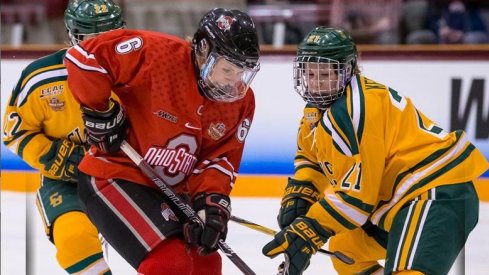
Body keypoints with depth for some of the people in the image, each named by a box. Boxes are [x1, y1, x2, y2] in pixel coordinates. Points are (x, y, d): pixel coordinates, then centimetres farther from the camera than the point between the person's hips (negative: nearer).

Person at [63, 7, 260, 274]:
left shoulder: (241, 102, -3)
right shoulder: (159, 54, -23)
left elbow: (220, 158, -1)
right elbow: (85, 55, -22)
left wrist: (211, 200, -18)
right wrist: (99, 112, -18)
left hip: (168, 193, 8)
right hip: (114, 177, -8)